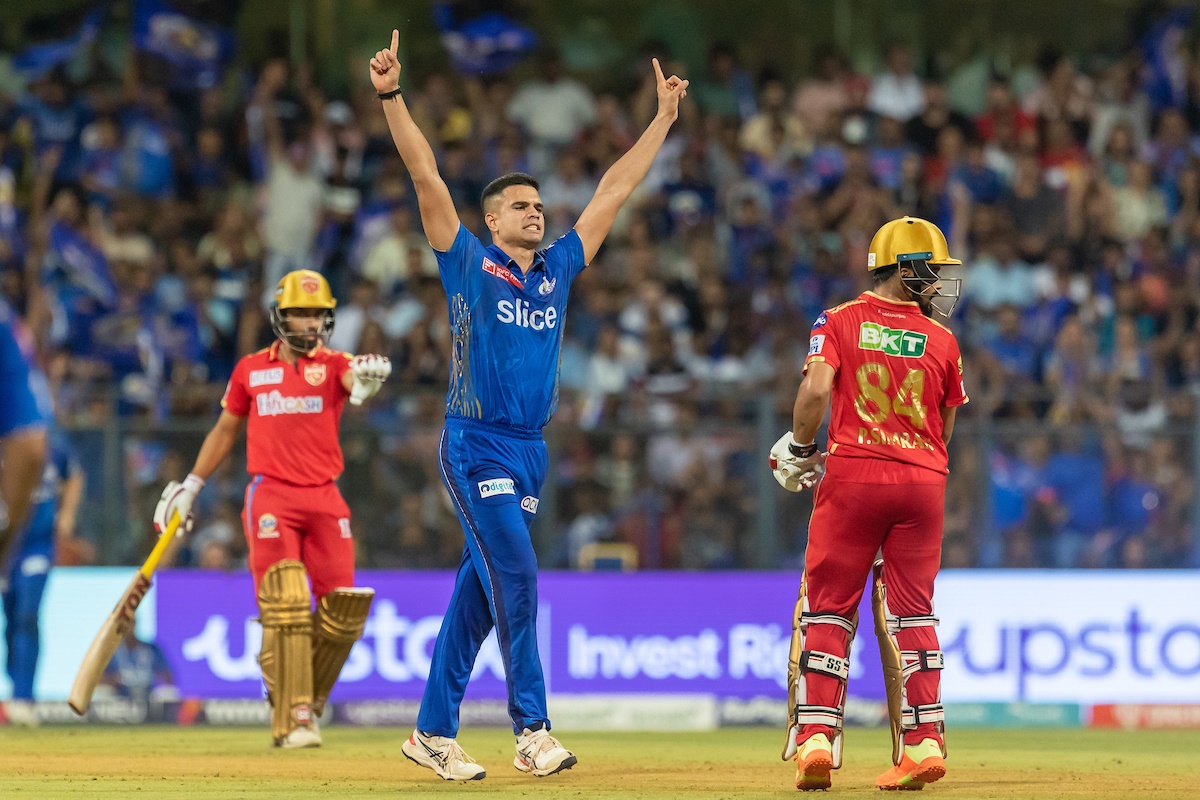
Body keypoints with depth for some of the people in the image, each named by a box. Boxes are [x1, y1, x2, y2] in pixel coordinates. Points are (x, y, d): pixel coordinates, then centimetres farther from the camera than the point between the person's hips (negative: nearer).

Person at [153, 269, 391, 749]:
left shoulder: (334, 365, 5)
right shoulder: (251, 370, 10)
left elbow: (355, 379, -20)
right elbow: (225, 430, 21)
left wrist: (367, 379, -45)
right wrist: (190, 487, 19)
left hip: (324, 499, 1)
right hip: (270, 497, -1)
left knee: (342, 610, -6)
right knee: (284, 602, -16)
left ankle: (307, 700, 17)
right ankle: (291, 719, -14)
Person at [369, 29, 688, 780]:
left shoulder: (558, 270, 14)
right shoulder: (469, 263, 1)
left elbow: (613, 192, 19)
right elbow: (426, 175, -6)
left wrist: (664, 120, 21)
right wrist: (392, 96, -13)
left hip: (531, 451, 6)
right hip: (476, 445, -6)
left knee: (481, 591, 8)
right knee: (516, 577, -15)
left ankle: (434, 732, 13)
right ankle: (532, 730, -16)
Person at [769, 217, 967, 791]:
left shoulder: (839, 322, 0)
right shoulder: (942, 340, 6)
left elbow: (815, 389, -14)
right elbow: (945, 428, 11)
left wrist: (800, 449, 1)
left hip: (852, 471, -1)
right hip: (923, 480, 2)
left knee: (828, 609, 3)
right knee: (912, 611, 7)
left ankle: (816, 738, -7)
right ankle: (924, 741, 1)